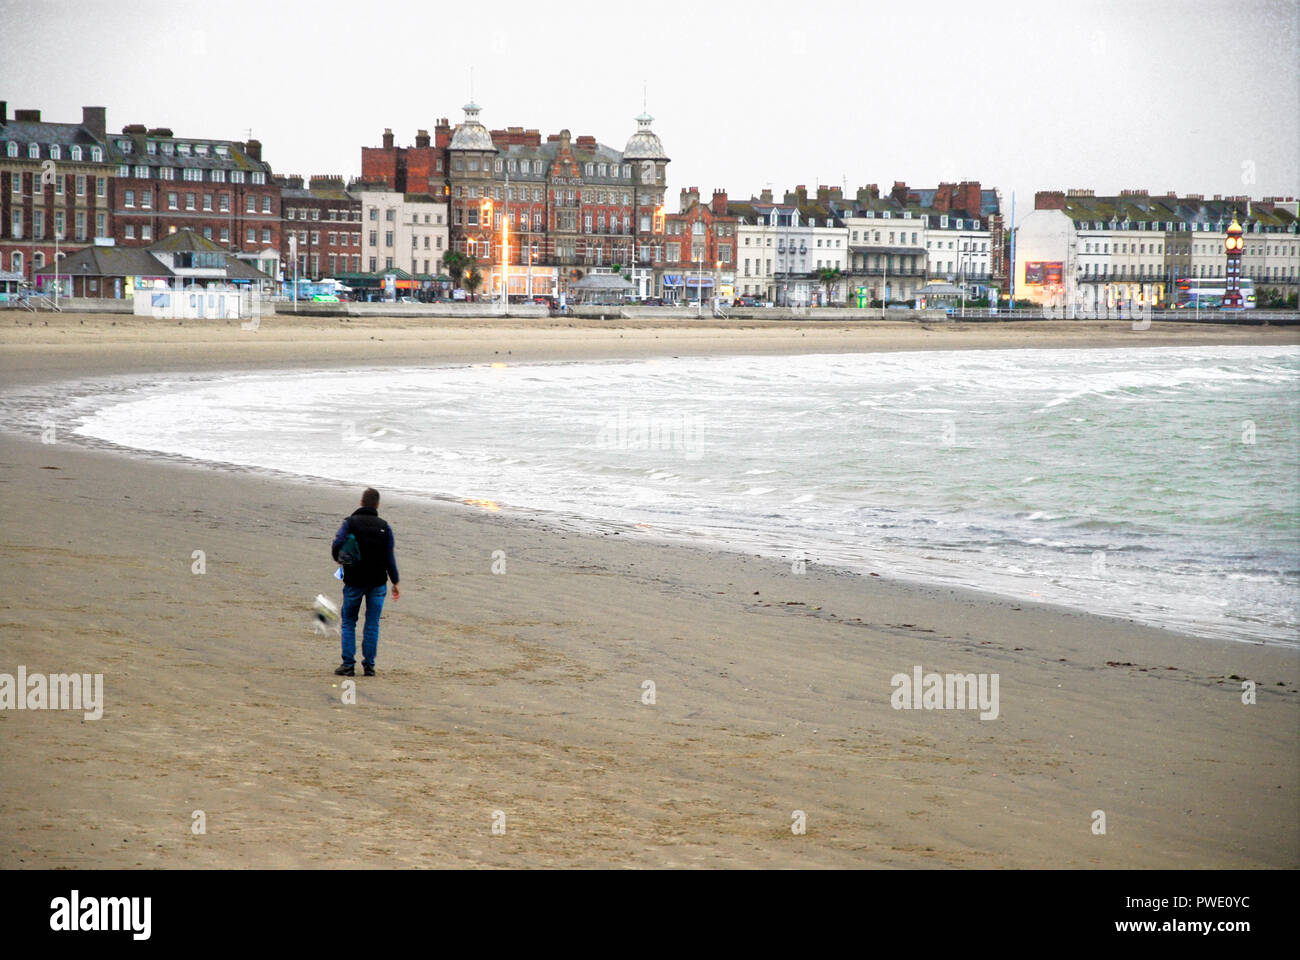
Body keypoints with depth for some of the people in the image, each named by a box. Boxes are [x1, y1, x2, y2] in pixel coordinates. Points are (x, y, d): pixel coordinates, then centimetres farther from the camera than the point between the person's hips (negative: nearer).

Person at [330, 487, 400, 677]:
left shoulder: (351, 523, -5)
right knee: (372, 624, 8)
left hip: (354, 581, -1)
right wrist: (395, 582, 7)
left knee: (348, 623, 9)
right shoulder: (384, 527, 0)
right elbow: (389, 557, -1)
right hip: (377, 582, 1)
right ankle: (369, 665, 7)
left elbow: (337, 544, -17)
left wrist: (340, 561, 5)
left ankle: (348, 664, 2)